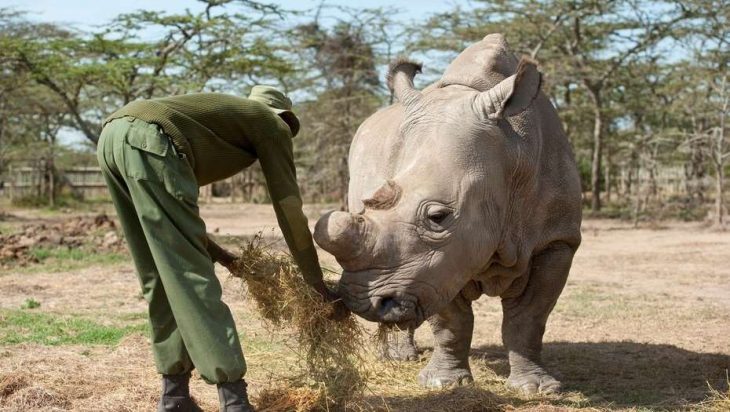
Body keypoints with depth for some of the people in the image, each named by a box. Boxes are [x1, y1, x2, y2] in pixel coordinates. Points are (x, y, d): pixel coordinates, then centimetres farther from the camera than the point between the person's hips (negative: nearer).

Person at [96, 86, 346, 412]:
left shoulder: (224, 115, 38)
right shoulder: (272, 124, 20)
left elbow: (168, 211, 35)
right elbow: (289, 209, 15)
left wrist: (215, 252, 34)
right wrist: (319, 286, 20)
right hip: (149, 142, -8)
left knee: (163, 278, 15)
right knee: (192, 276, -6)